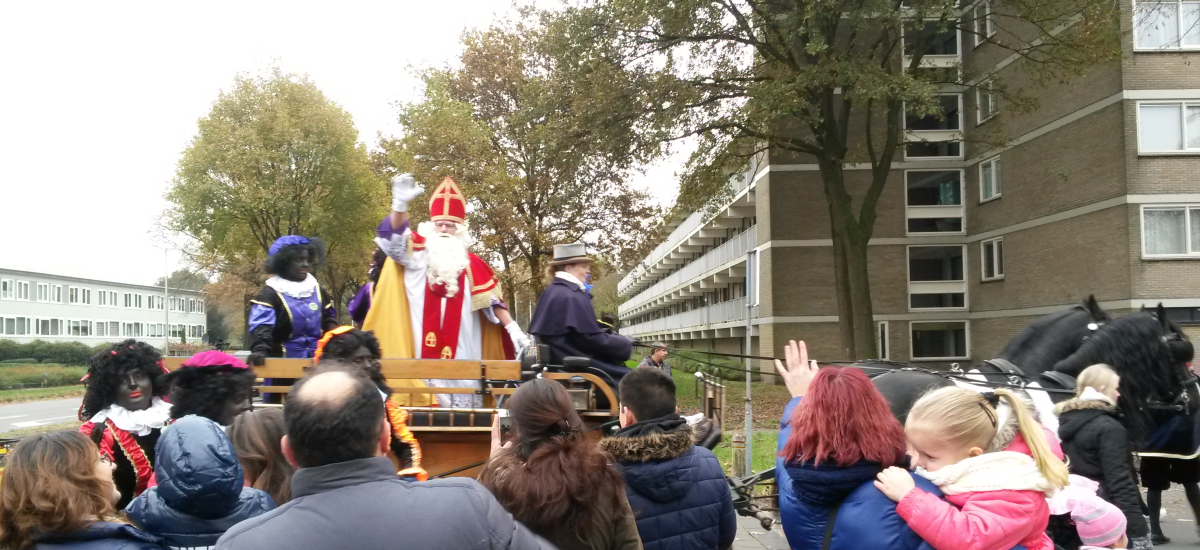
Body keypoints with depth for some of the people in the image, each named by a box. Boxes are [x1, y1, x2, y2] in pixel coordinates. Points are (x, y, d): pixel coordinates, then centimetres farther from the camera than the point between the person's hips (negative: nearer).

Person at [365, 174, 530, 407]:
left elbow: (491, 299, 7)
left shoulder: (472, 264, 11)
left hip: (462, 351, 1)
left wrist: (512, 328, -4)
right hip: (423, 349, -1)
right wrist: (400, 204, -31)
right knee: (424, 399, -4)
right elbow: (395, 239, -12)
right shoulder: (417, 253, 7)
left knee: (462, 392, 0)